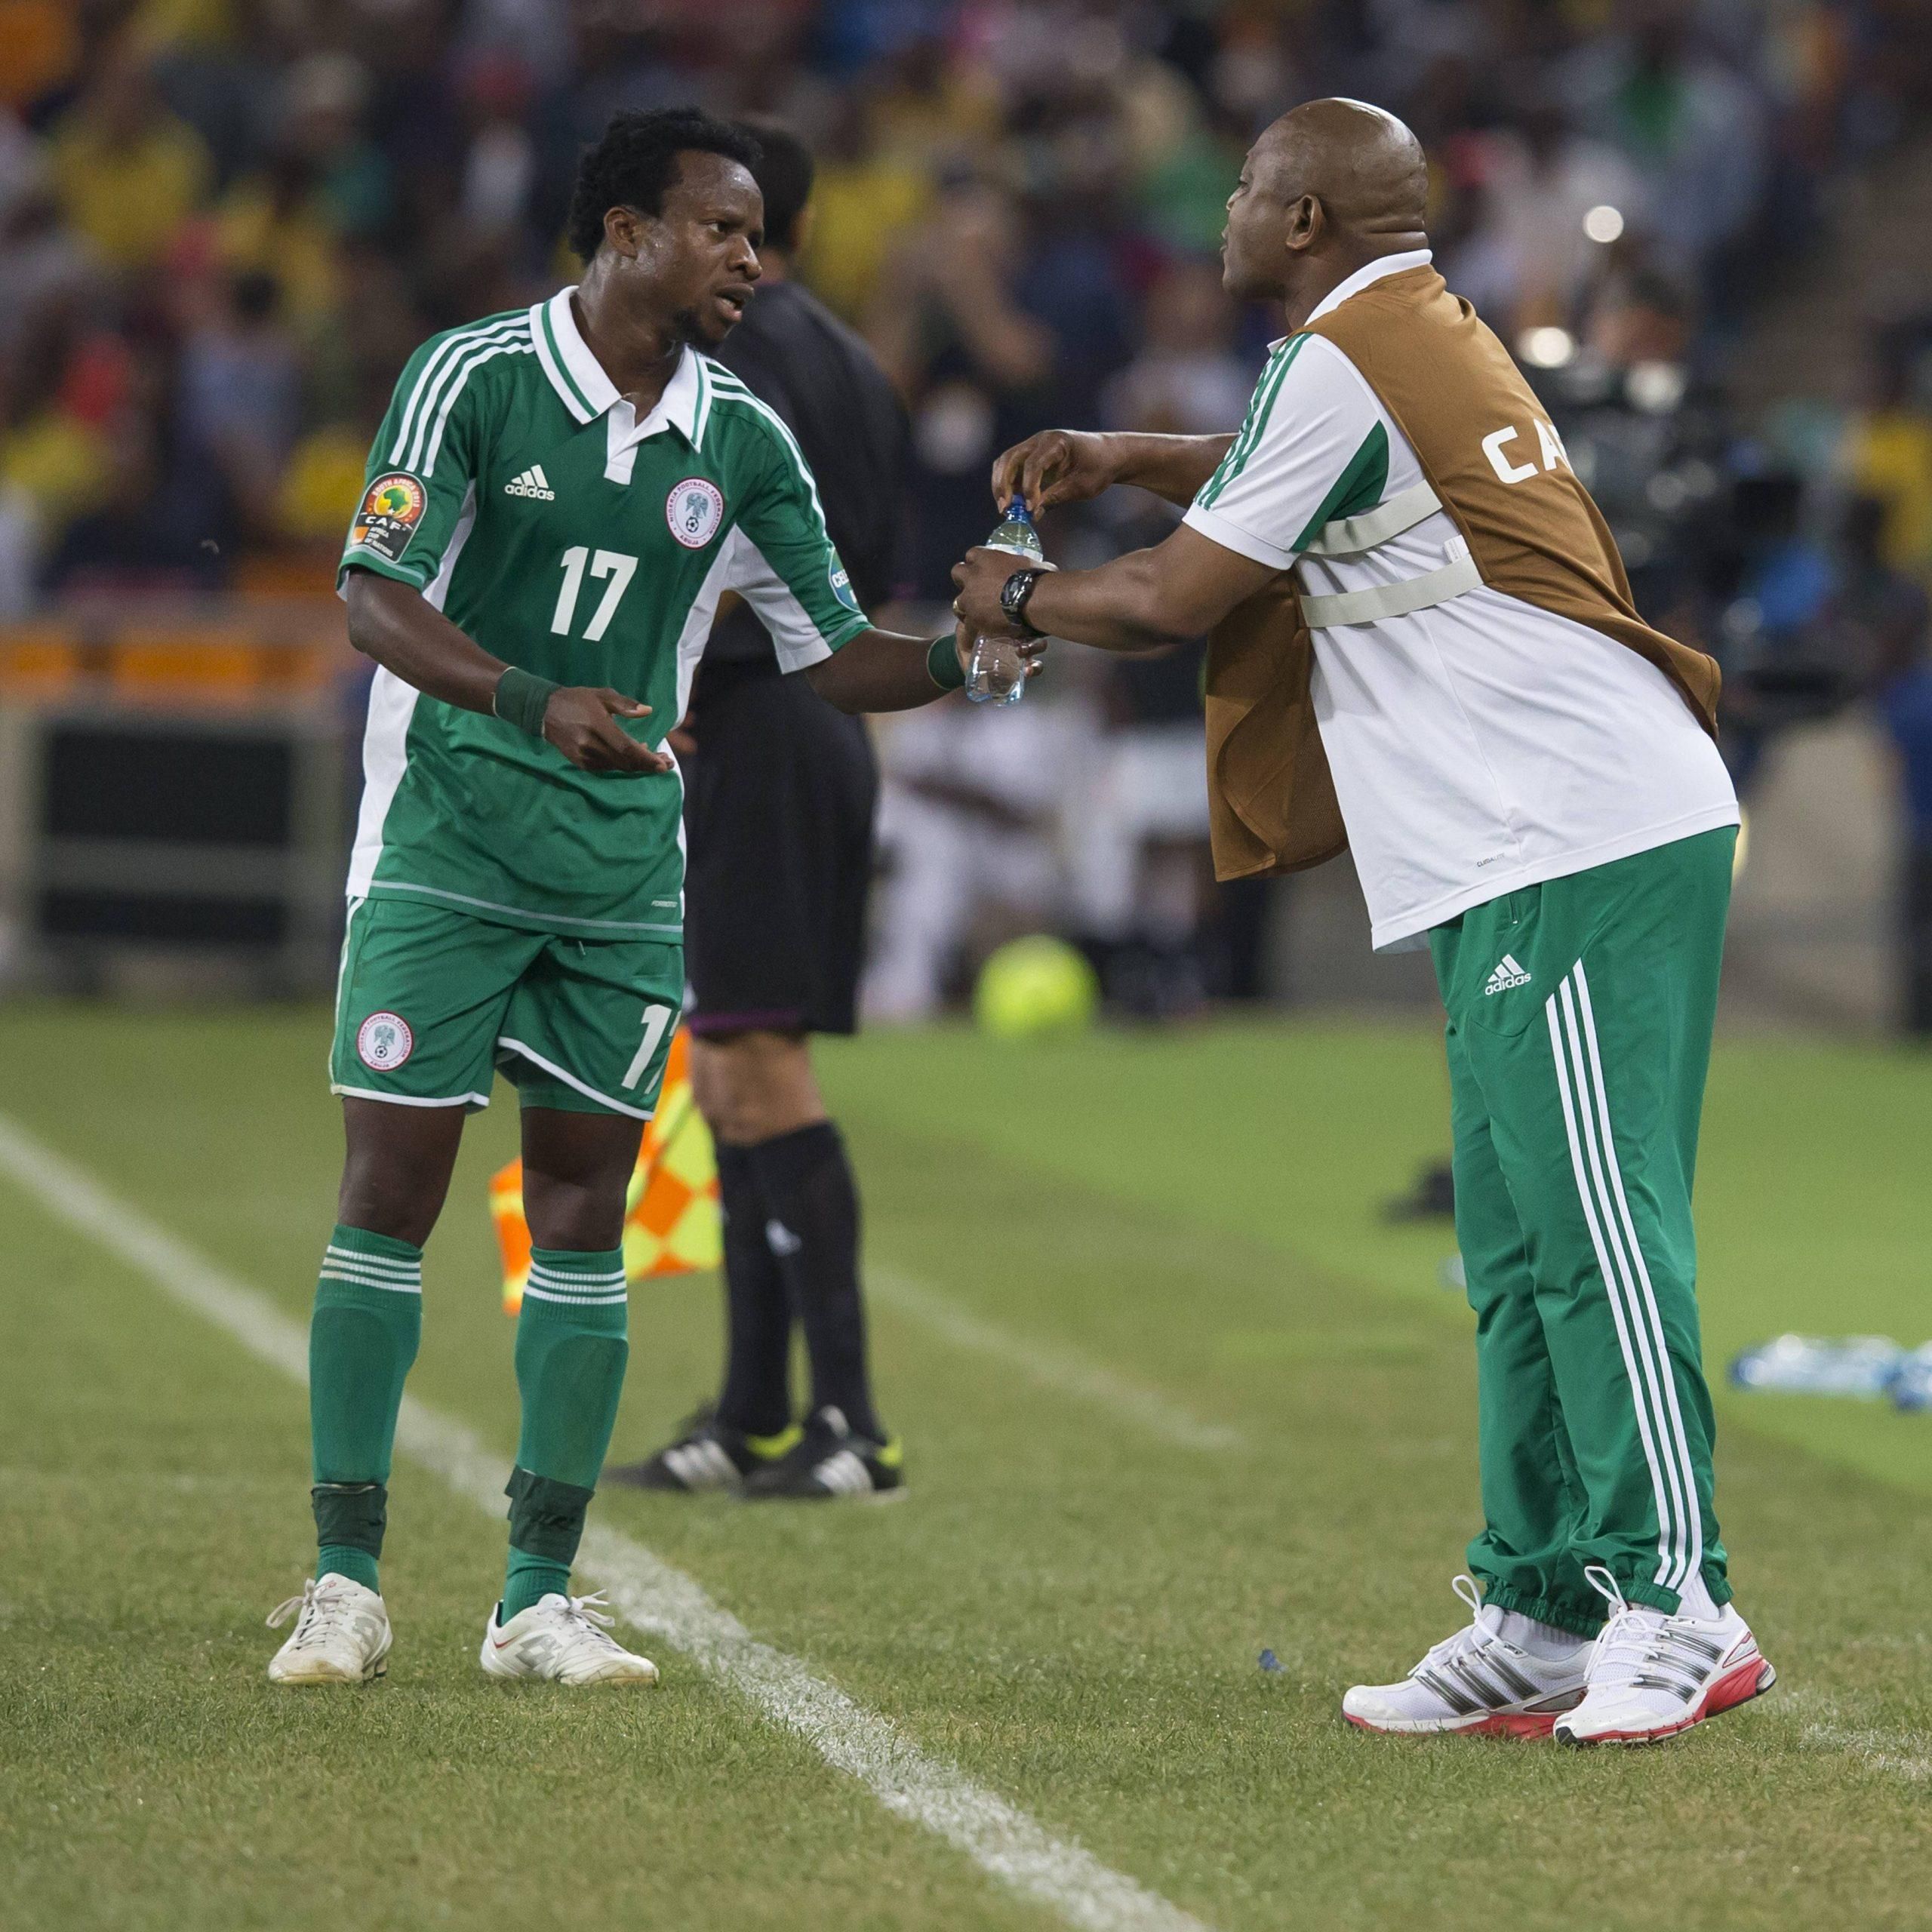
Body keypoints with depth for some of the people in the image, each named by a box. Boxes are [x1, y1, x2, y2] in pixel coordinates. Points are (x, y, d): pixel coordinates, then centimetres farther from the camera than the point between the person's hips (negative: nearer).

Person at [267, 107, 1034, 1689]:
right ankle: (346, 1584, 2)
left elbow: (834, 655, 9)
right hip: (447, 845, -4)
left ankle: (540, 1598, 7)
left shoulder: (742, 441, 4)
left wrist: (961, 657, -12)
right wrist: (536, 701, -31)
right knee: (395, 1188, -5)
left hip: (625, 871, 4)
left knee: (586, 1203, 3)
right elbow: (377, 600, -15)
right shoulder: (472, 376, -9)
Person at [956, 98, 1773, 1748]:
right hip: (1533, 860, 10)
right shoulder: (1439, 341, 20)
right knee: (1522, 1247, 11)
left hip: (1576, 848, -10)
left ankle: (1676, 1608, -14)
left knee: (1592, 1226, -12)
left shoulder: (1338, 363, -9)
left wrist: (1017, 601, 13)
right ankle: (1541, 1620, 13)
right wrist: (1124, 460, 31)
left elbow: (1172, 604, -5)